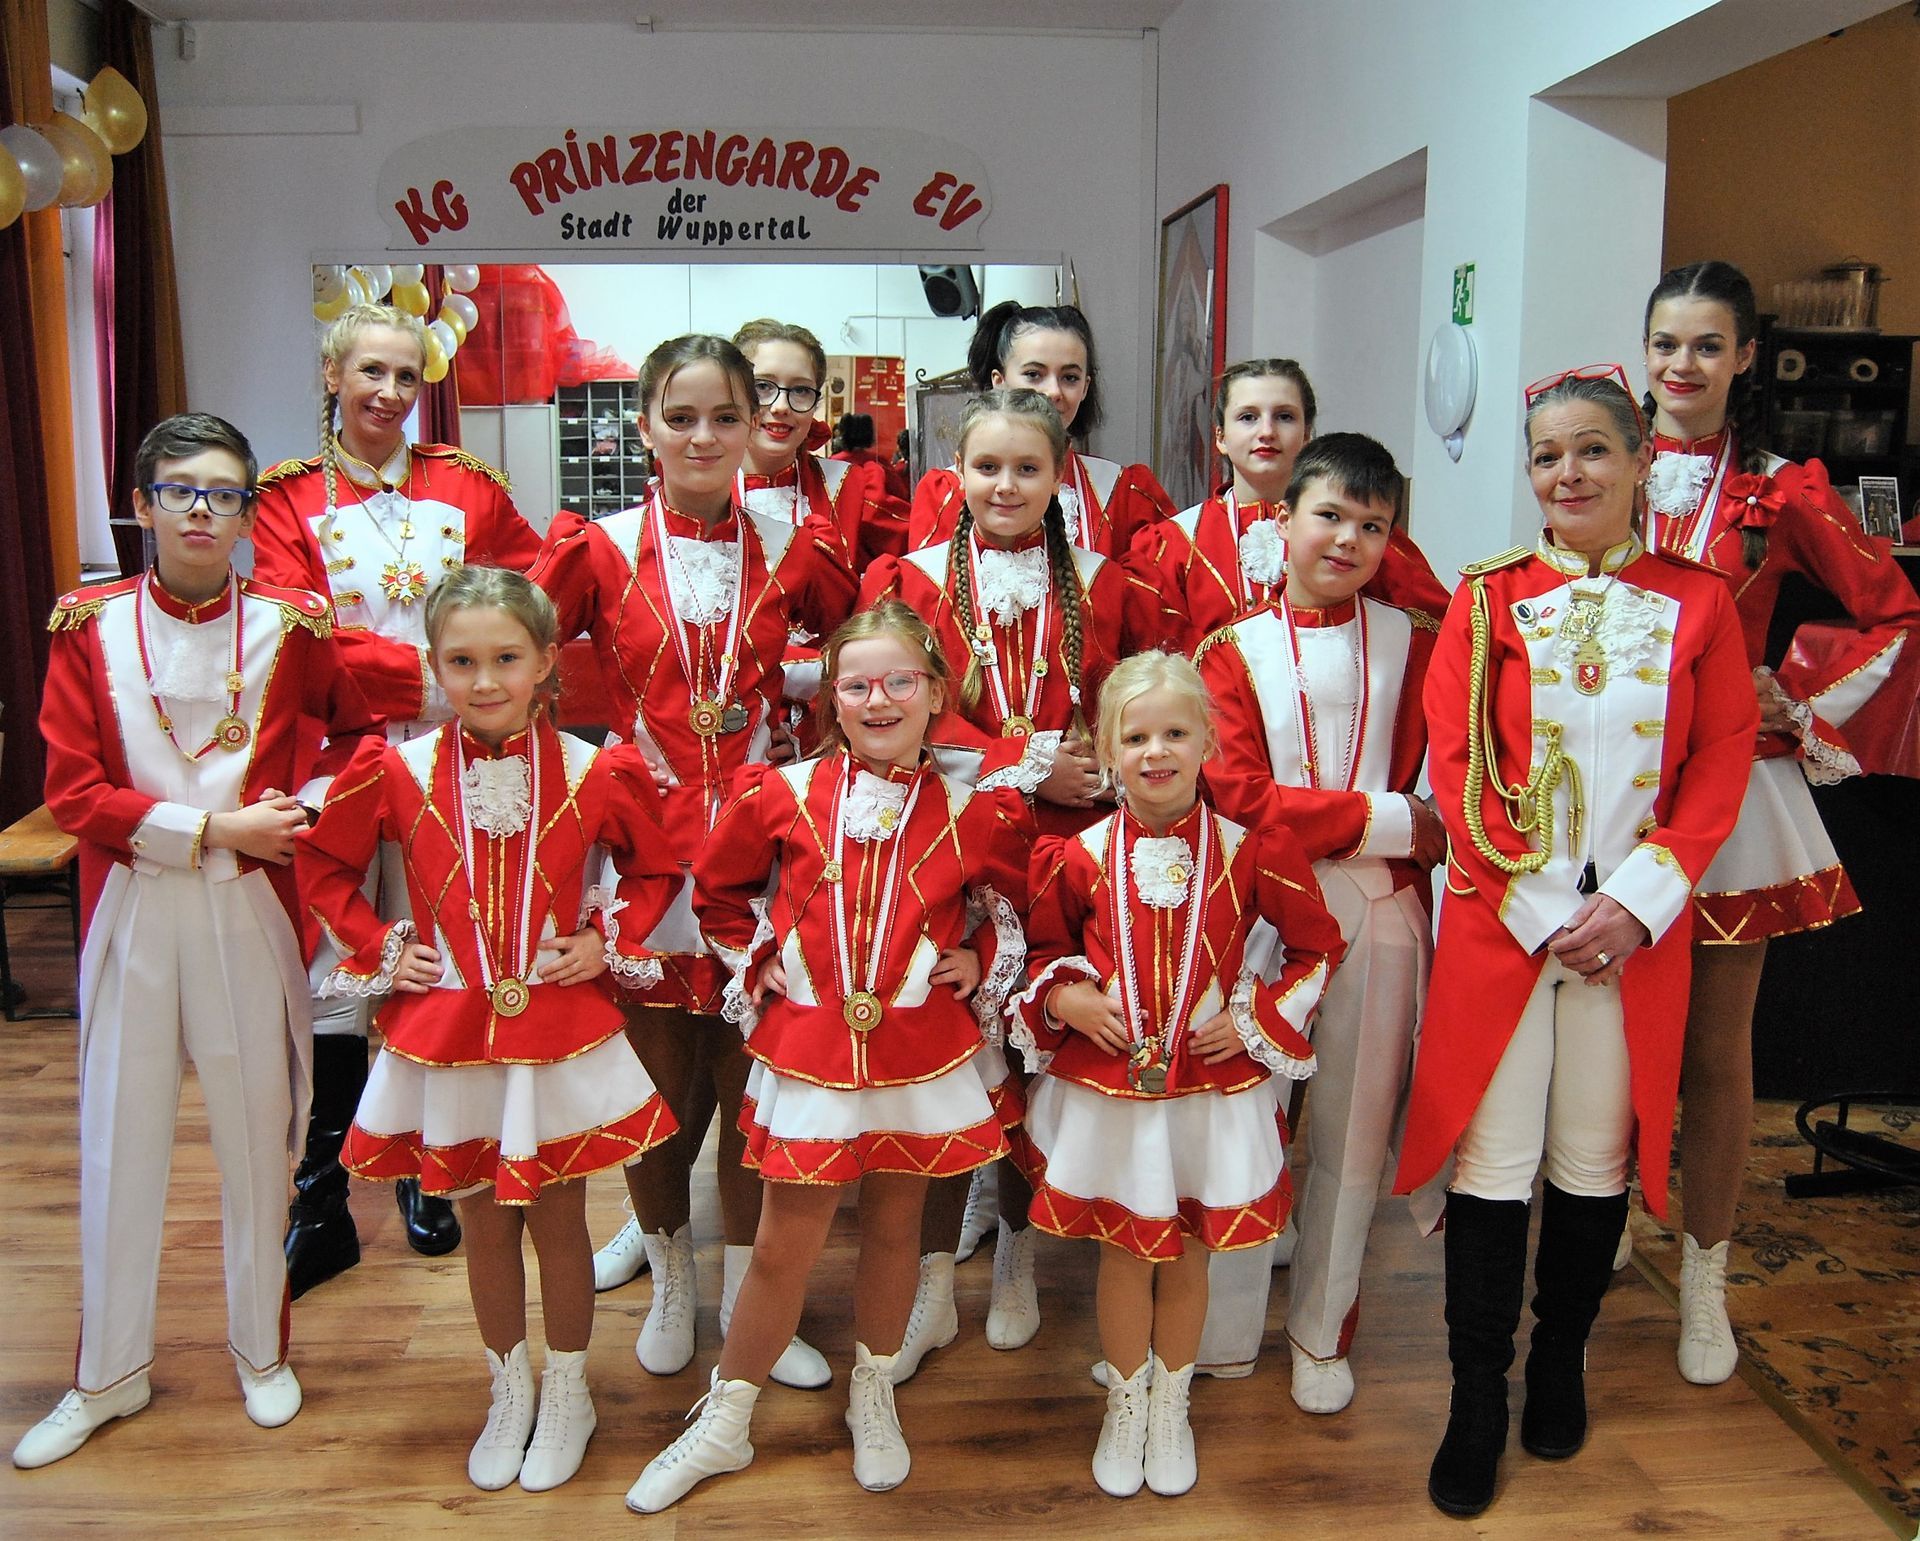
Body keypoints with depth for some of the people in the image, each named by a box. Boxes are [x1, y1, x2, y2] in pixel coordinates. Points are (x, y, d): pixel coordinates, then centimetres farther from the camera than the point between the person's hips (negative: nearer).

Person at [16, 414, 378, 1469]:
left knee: (255, 1131, 9)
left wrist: (313, 805, -5)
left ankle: (261, 1349, 29)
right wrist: (214, 828, -13)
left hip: (249, 910, 0)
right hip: (131, 910, 0)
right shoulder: (89, 628, -1)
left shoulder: (289, 627, -1)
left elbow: (363, 724, 12)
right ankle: (109, 1372, 28)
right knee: (118, 1136, 9)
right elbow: (74, 792, -5)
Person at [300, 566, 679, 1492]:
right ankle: (508, 1394, 38)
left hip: (561, 1034, -1)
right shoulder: (395, 772, -8)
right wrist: (380, 947, -1)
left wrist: (608, 941, -5)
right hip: (443, 1033, 1)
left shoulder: (597, 775, -9)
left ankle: (566, 1396, 35)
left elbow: (656, 869, 7)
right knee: (482, 1227, 16)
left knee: (556, 1223, 12)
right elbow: (324, 865, 9)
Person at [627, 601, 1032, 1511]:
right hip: (807, 1047, 0)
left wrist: (981, 958, -1)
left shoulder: (974, 811, -4)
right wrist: (756, 959, 3)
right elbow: (718, 889, 11)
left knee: (893, 1226, 16)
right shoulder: (783, 795, -5)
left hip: (921, 1049, 1)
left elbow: (1020, 903, 13)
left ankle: (872, 1400, 40)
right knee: (783, 1245, 6)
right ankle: (721, 1426, 26)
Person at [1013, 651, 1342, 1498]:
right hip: (1105, 1090, 0)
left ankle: (1170, 1407, 39)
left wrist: (1258, 1016, -7)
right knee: (1123, 1254, 14)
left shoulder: (1251, 850, -9)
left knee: (1187, 1258, 16)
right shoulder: (1077, 856, -7)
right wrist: (1062, 995, -10)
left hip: (1214, 1092, 0)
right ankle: (1125, 1406, 37)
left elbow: (1317, 946, 3)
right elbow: (1043, 947, 9)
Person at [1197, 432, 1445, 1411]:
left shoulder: (1411, 643, 5)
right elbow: (1236, 794, -11)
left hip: (1378, 915, 1)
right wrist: (1381, 819, -13)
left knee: (1351, 1127, 9)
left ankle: (1322, 1331, 26)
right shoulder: (1235, 651, -1)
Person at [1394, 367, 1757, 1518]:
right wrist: (1538, 899, -10)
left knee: (1597, 1155, 10)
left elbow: (1721, 770, 1)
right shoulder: (1489, 598, 3)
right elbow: (1457, 763, -2)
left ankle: (1561, 1361, 32)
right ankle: (1478, 1398, 15)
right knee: (1492, 1159, 1)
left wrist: (1635, 900, -11)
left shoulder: (1699, 604, 5)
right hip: (1498, 918, -1)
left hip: (1634, 925, 1)